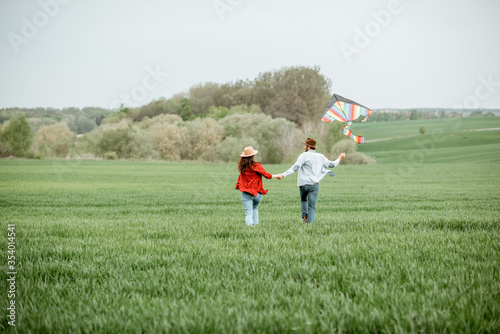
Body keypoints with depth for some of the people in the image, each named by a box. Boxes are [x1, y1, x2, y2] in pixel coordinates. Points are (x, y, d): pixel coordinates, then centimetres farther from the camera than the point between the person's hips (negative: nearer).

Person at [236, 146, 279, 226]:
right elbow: (267, 175, -5)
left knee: (248, 212, -2)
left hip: (246, 193, 0)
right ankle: (255, 223, 20)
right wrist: (276, 176, 8)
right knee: (255, 208, 25)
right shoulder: (256, 166, -9)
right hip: (257, 192, 0)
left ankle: (249, 225, -20)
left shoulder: (242, 166, -2)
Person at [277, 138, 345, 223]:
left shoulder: (304, 155, -5)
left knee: (303, 200, 25)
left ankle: (305, 215, 3)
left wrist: (283, 175, -22)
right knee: (312, 207, 4)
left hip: (303, 184, -2)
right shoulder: (320, 157, 10)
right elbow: (331, 164, 24)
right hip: (314, 184, 2)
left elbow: (295, 167, -17)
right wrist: (339, 158, 43)